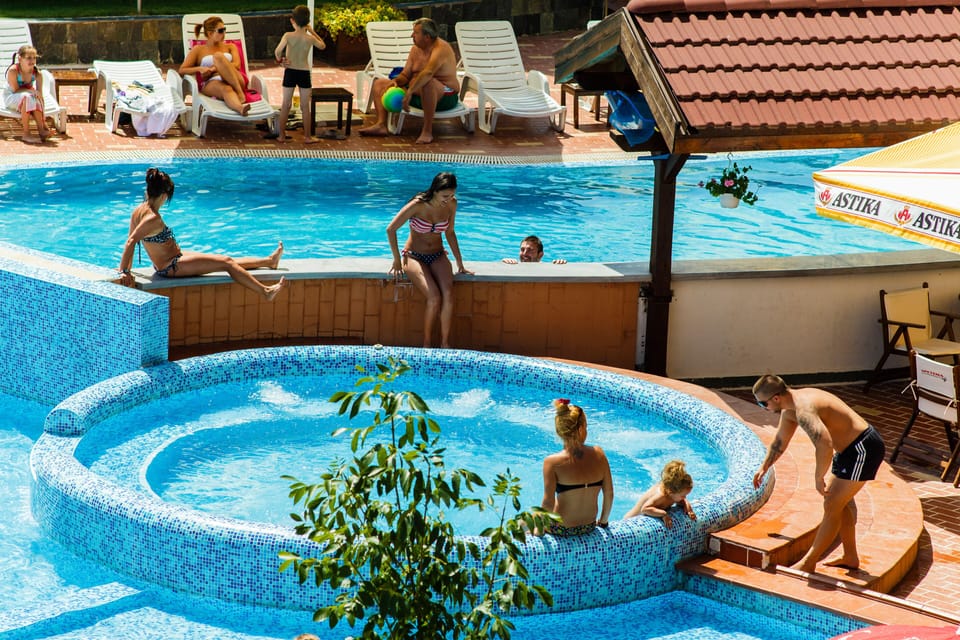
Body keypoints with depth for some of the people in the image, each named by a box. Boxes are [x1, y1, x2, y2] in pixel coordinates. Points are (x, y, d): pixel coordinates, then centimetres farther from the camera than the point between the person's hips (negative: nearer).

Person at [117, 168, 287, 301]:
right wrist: (124, 271, -28)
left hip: (165, 265, 10)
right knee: (227, 263, -3)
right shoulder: (153, 218, -26)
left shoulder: (139, 211, 2)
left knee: (226, 261, 20)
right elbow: (131, 242, -32)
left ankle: (269, 261, 31)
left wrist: (126, 270, 7)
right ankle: (265, 291, 4)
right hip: (171, 266, -10)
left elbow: (130, 240, 5)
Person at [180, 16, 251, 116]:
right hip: (211, 84, -2)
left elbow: (236, 65, 7)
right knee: (226, 89, -39)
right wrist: (200, 68, -7)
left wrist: (213, 68, -6)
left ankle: (240, 93, -40)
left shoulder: (230, 47, 27)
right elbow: (182, 70, 13)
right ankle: (240, 108, -75)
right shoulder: (198, 50, 21)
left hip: (235, 81, 2)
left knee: (218, 56, -26)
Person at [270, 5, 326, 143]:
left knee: (286, 104, 9)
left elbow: (278, 51, -26)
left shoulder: (288, 36, -12)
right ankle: (307, 137, 9)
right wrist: (312, 31, 13)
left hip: (290, 72, 0)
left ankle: (282, 135, 13)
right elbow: (322, 45, 13)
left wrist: (280, 60, -5)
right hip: (304, 73, 0)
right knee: (305, 106, 7)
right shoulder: (310, 38, -7)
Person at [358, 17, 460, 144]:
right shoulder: (416, 49, 7)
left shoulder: (441, 48, -20)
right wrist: (395, 81, -13)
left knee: (428, 83, -45)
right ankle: (381, 125, -14)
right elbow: (405, 75, 10)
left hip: (445, 96, -9)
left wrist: (410, 92, -44)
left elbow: (428, 73, -37)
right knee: (379, 83, 8)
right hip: (418, 95, 9)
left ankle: (427, 131, -36)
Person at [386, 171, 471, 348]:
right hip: (414, 256, -4)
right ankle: (426, 344, -12)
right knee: (434, 297, -28)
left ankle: (445, 344, -19)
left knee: (448, 294, -26)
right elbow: (391, 229, -11)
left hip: (437, 256, 4)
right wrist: (397, 260, -8)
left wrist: (460, 264, 12)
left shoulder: (451, 204, -4)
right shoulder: (418, 205, -18)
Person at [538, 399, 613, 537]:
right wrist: (603, 521, 13)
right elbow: (609, 493, -3)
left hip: (561, 529, -4)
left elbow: (548, 503, -21)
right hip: (589, 526, 4)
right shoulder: (598, 454, -10)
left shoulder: (552, 462, -21)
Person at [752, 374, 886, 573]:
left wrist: (819, 478, -28)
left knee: (832, 505, -6)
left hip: (863, 449, -11)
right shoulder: (790, 409, 6)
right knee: (841, 500, 22)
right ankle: (850, 557, 34)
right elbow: (780, 441, 24)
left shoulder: (803, 410, -27)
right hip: (851, 447, 11)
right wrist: (764, 468, 34)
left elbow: (825, 445, -40)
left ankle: (808, 563, 1)